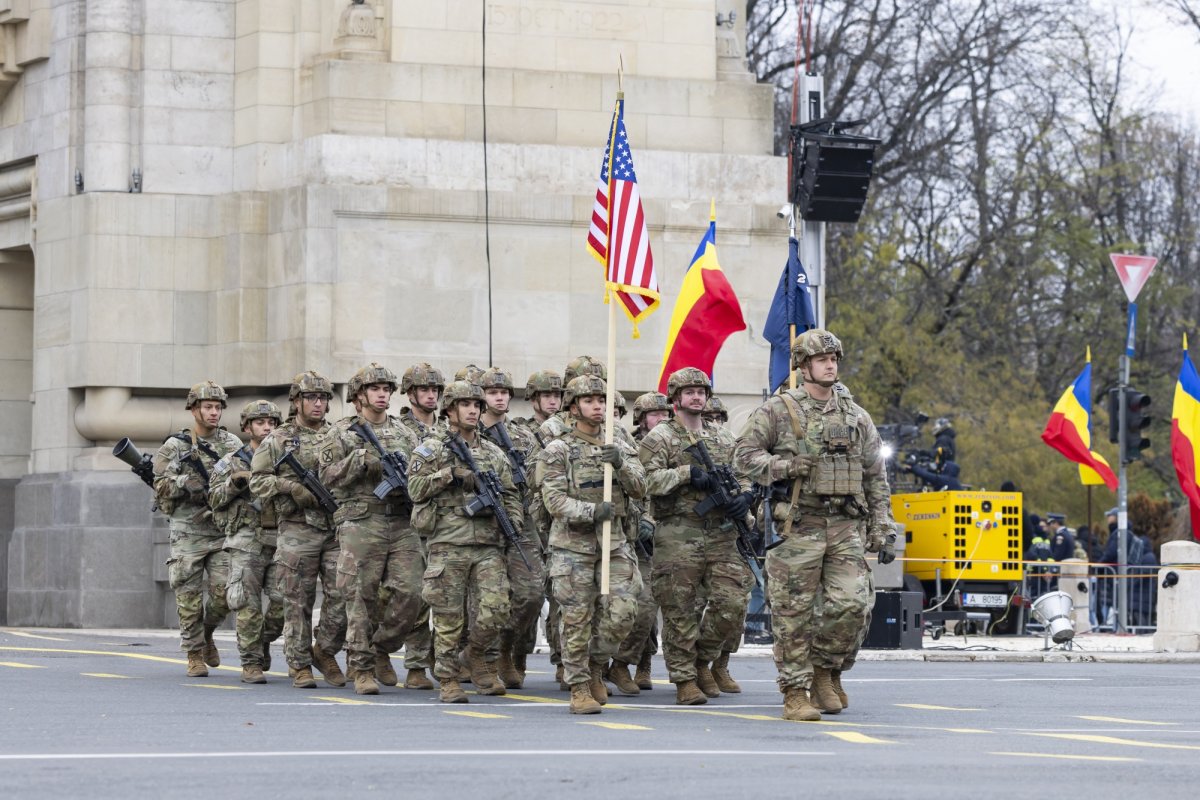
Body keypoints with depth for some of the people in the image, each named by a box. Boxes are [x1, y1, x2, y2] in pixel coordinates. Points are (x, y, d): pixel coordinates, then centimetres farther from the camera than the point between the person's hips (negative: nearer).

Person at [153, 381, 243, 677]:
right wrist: (185, 483, -18)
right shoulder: (174, 447, 2)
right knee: (190, 597, -2)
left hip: (223, 532, 2)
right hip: (188, 533, -2)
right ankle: (194, 655, 9)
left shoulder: (232, 444, 9)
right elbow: (161, 487, -3)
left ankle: (206, 633, 21)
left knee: (224, 593, -7)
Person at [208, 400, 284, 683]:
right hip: (247, 542, -2)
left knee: (284, 601, -5)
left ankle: (264, 641, 21)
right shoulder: (231, 462, 9)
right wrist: (235, 482, -11)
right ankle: (251, 663, -1)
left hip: (280, 541, 2)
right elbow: (214, 499, 6)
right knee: (249, 606, -6)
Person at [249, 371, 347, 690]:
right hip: (298, 530, -2)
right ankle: (299, 665, 10)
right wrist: (292, 487, -14)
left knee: (342, 597, -3)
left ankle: (325, 651, 17)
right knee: (298, 602, 1)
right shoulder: (278, 440, 5)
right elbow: (258, 481, 0)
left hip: (337, 529, 2)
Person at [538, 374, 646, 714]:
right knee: (577, 619, -3)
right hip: (573, 545, -4)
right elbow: (555, 500, -10)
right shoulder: (557, 451, 0)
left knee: (622, 613, -5)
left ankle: (595, 667, 19)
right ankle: (580, 688, 5)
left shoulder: (620, 448, 14)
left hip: (615, 543, 4)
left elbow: (639, 489, 2)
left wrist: (621, 465, -17)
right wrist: (591, 511, -24)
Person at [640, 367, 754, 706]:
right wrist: (688, 473, -18)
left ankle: (702, 660, 20)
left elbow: (742, 474, 21)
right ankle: (684, 679, 6)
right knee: (680, 611, -2)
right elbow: (649, 480, -11)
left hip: (722, 535, 5)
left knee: (732, 604, -1)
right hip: (677, 537, -5)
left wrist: (743, 495, 0)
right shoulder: (659, 437, 1)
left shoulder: (724, 437, 17)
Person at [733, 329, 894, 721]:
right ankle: (795, 692, 4)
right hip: (798, 526, -3)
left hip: (846, 528, 3)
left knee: (851, 604, -9)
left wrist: (883, 531, 9)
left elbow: (876, 479, 15)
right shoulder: (778, 410, 3)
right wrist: (783, 467, -17)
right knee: (794, 615, -3)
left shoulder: (856, 416, 13)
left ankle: (826, 669, 15)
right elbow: (744, 455, -1)